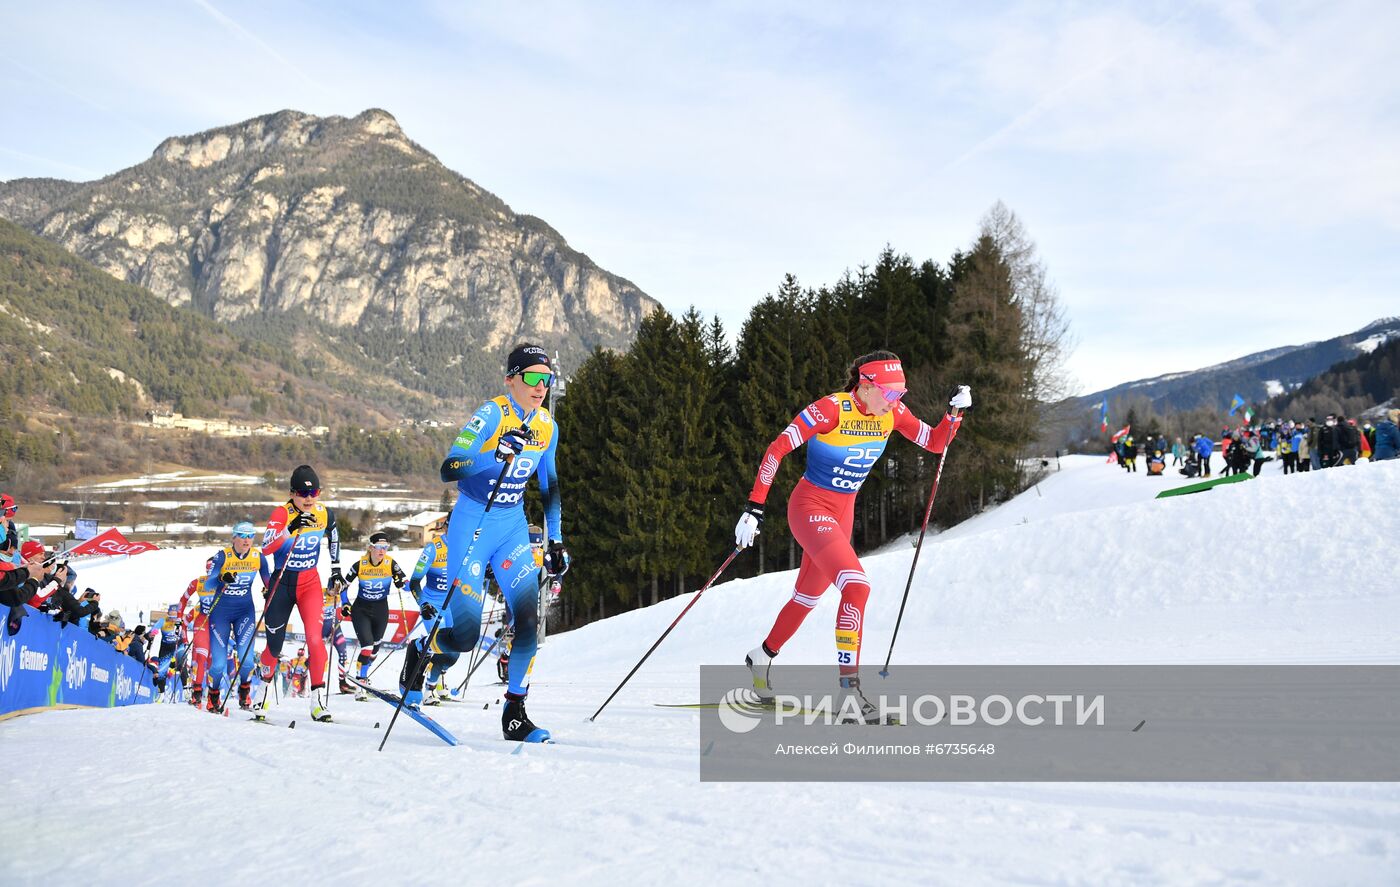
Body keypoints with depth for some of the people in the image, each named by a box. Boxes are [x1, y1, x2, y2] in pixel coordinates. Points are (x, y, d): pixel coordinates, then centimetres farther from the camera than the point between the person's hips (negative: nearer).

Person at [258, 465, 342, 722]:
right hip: (282, 583, -1)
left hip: (311, 583, 1)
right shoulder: (281, 514, -15)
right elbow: (266, 548, -28)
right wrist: (291, 529, -39)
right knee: (275, 645, 8)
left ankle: (319, 699, -17)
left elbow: (333, 538, 19)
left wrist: (336, 571, 17)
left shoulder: (325, 514, -4)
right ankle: (265, 685, 37)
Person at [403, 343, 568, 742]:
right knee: (465, 636, -8)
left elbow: (549, 486, 17)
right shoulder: (491, 416, -16)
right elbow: (448, 470, -24)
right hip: (473, 524, -5)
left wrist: (556, 541, 14)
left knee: (529, 617, -11)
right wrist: (496, 455, -38)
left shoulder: (547, 426, 4)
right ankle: (419, 649, 26)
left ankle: (514, 712, 2)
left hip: (514, 526, 5)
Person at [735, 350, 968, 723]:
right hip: (810, 507, -7)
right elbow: (777, 450, -20)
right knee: (857, 586, -25)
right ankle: (849, 687, -23)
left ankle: (762, 658, 45)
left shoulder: (892, 413, -4)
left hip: (843, 512, 7)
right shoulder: (831, 408, -22)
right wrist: (755, 506, -24)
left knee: (808, 597, 21)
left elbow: (936, 443, 5)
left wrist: (955, 413, -14)